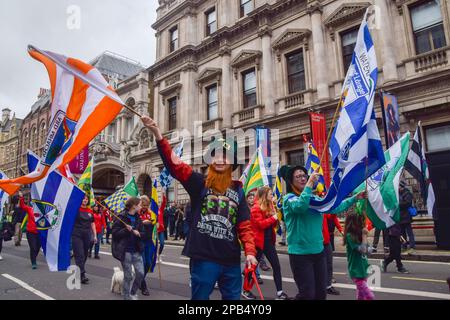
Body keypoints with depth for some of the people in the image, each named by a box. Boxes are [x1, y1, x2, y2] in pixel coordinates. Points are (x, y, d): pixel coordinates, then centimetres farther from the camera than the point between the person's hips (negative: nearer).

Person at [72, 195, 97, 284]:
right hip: (77, 235, -5)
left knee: (85, 255, 11)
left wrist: (95, 235, 10)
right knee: (80, 255, -7)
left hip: (87, 235, 5)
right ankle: (82, 275, -6)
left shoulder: (90, 211, 9)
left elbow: (92, 223, 13)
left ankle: (78, 273, 27)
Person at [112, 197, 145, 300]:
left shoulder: (138, 218, 8)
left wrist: (138, 233, -10)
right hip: (125, 251, -5)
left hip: (137, 250, 5)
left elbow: (143, 233, 10)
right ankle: (127, 296, 23)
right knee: (128, 276, 4)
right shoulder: (121, 217, -9)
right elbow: (115, 233, -13)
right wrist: (126, 230, -25)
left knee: (140, 273, 2)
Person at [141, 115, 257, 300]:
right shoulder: (199, 183, -2)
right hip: (204, 257, -3)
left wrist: (250, 252, -5)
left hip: (231, 260, 3)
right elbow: (174, 164, -15)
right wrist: (157, 134, -26)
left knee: (233, 298, 17)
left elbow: (244, 225, 7)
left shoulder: (237, 190, 8)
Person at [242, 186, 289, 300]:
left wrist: (276, 218, -2)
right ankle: (246, 290, 20)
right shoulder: (256, 208, -12)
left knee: (276, 266, 5)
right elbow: (260, 224, -22)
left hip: (269, 241, 8)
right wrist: (273, 218, -15)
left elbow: (273, 224, 16)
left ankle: (279, 292, 12)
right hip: (259, 241, -8)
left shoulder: (270, 206, 12)